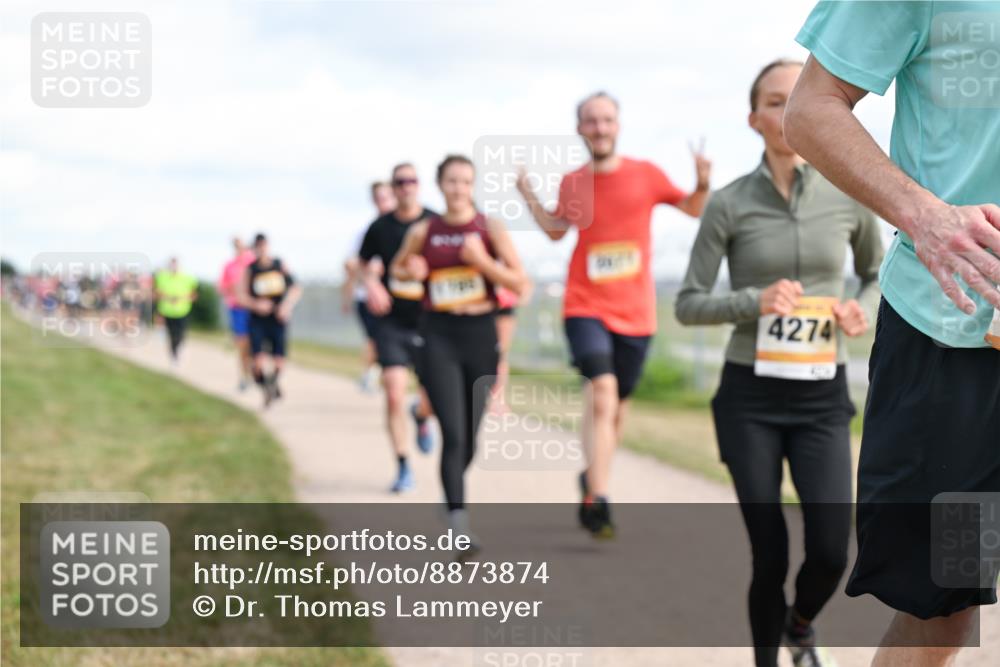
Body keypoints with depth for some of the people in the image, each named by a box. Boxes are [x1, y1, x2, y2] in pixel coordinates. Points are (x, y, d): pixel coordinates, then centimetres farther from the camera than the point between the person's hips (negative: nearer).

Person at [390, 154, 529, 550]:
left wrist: (482, 261, -16)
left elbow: (519, 283, -3)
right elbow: (397, 268, 21)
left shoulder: (490, 229, 1)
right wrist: (411, 272, -1)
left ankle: (452, 497, 39)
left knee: (469, 435, 11)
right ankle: (458, 522, -18)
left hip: (480, 334, 1)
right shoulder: (423, 232, 3)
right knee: (453, 433, -14)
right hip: (439, 335, -1)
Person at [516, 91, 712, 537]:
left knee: (616, 406, 12)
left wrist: (702, 185, -10)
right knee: (602, 388, -22)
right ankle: (597, 500, -22)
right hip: (585, 307, -1)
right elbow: (557, 230, 20)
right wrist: (529, 198, 5)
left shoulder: (645, 175, -1)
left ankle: (592, 477, 37)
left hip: (635, 312, 1)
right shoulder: (572, 182, 2)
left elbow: (692, 209, 10)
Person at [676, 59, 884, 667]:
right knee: (770, 553, -1)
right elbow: (688, 304, -2)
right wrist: (754, 302, -19)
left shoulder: (850, 196, 0)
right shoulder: (730, 205, -5)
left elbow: (879, 273, 17)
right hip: (751, 396, -1)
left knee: (831, 550, -8)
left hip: (822, 396, 1)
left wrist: (864, 310, -5)